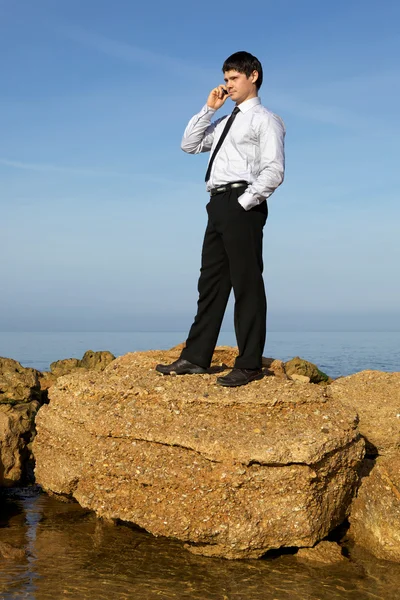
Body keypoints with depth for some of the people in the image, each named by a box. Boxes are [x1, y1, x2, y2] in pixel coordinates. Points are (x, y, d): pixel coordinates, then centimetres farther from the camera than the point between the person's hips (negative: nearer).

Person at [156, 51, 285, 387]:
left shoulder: (264, 120, -1)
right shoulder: (224, 122, 23)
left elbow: (274, 171, -11)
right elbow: (189, 145, 20)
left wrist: (245, 202, -16)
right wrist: (209, 109, 14)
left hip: (242, 204, -8)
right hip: (218, 204, 8)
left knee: (246, 283, -5)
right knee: (211, 281, 10)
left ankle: (249, 365, 1)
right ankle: (195, 358, 16)